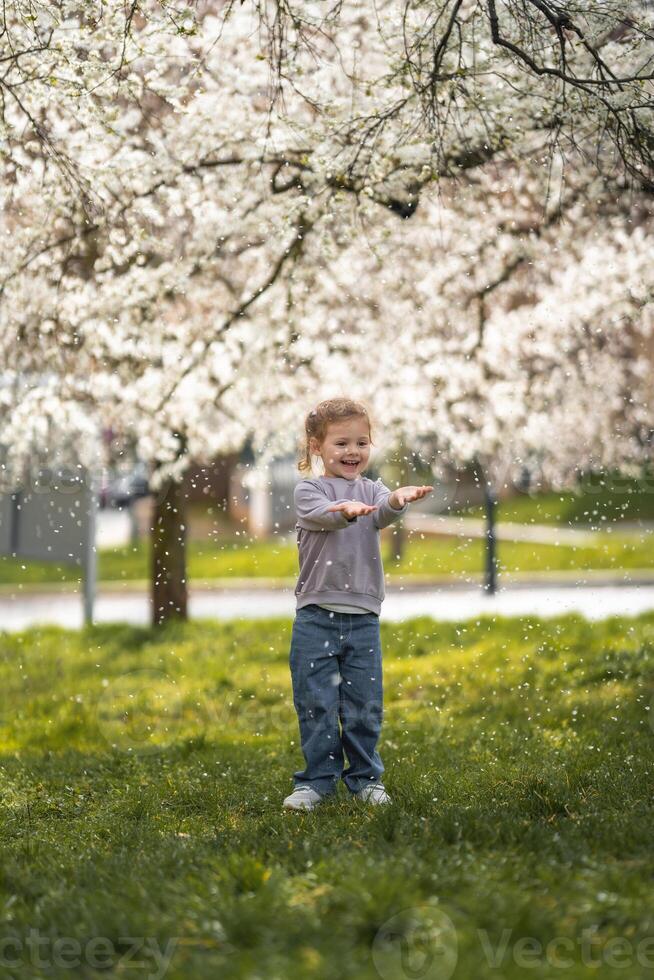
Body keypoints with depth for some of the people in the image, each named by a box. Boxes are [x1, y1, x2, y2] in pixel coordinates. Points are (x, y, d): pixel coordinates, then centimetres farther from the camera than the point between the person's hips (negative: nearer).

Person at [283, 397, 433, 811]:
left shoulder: (372, 490, 9)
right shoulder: (309, 490, 1)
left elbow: (384, 514, -14)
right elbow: (320, 513, -21)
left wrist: (398, 500, -39)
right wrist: (347, 509, -45)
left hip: (363, 617, 2)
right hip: (316, 616, -2)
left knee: (365, 704, 6)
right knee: (316, 703, 1)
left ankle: (366, 777, 19)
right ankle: (318, 780, 11)